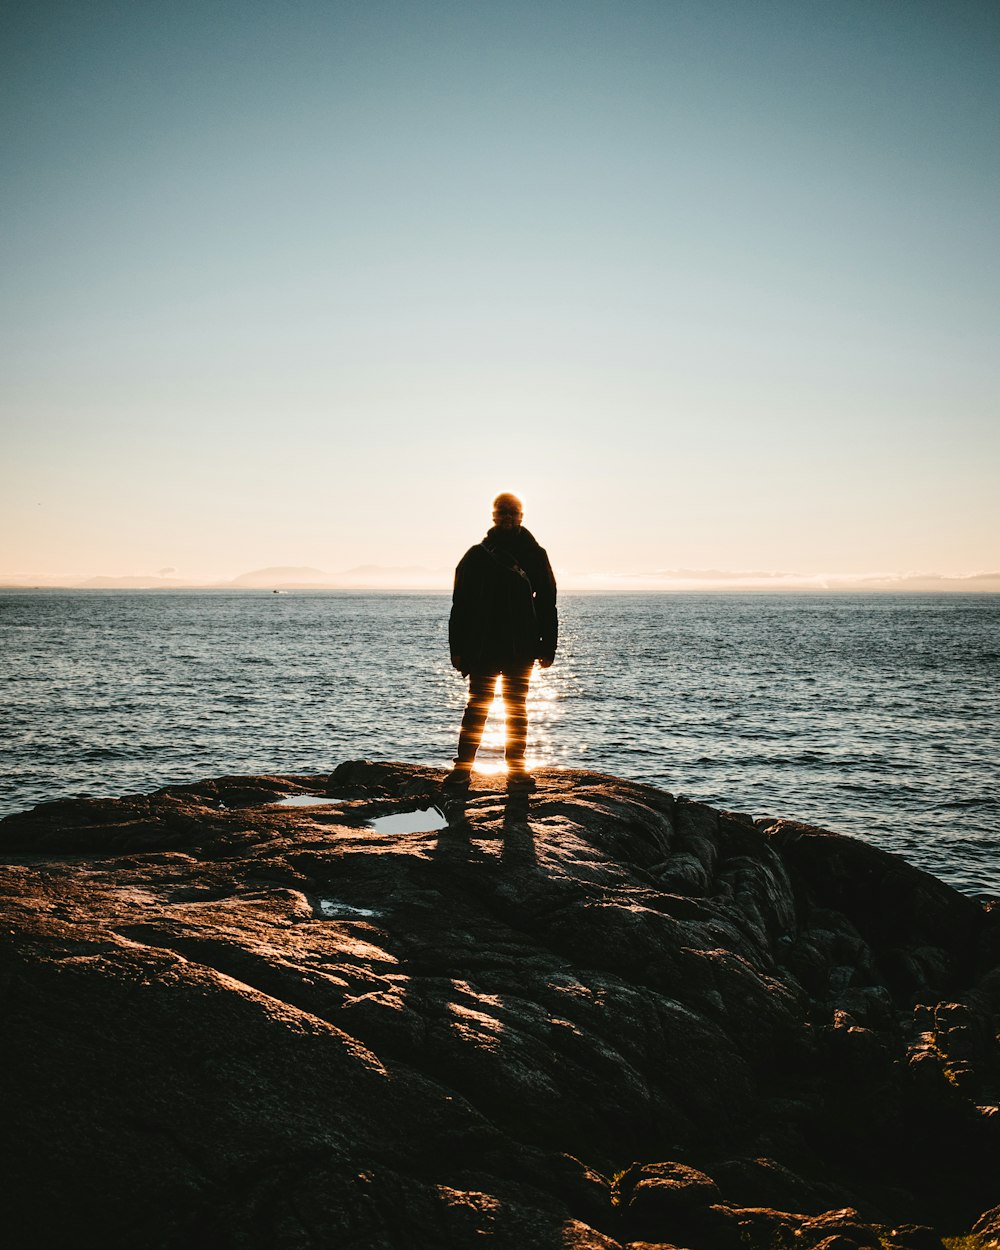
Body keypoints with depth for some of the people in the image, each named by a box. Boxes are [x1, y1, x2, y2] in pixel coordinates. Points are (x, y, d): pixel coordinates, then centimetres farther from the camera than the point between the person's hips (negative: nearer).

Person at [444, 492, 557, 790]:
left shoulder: (535, 555, 7)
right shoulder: (477, 555, 5)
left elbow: (547, 603, 7)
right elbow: (461, 604, 3)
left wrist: (548, 646, 1)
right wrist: (458, 648, -2)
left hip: (521, 648, 1)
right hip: (482, 647, -1)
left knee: (516, 709, 8)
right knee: (477, 706, 0)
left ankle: (516, 768, 15)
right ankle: (463, 767, 4)